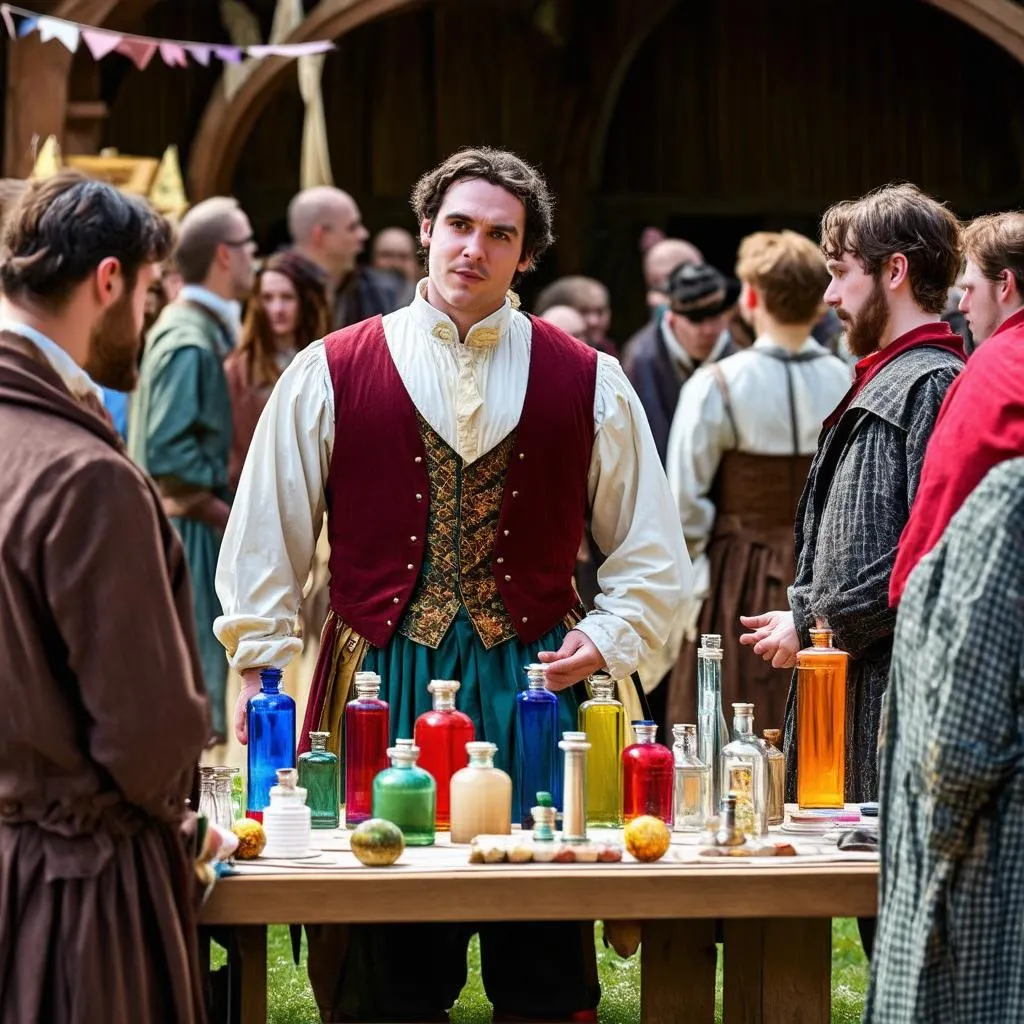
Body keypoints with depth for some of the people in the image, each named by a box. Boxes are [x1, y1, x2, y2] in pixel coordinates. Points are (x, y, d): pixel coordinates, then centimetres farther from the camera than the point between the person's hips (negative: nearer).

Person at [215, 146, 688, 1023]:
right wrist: (258, 675, 1)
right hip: (379, 683, 0)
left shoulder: (588, 384, 7)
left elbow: (653, 554, 13)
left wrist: (605, 640, -1)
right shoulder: (330, 374, 5)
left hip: (533, 687, 1)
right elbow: (263, 546, 7)